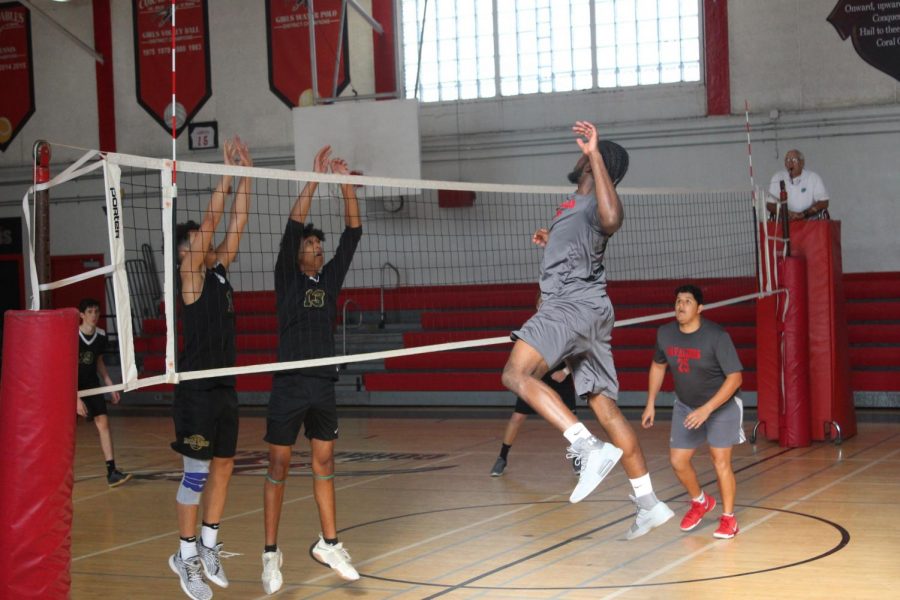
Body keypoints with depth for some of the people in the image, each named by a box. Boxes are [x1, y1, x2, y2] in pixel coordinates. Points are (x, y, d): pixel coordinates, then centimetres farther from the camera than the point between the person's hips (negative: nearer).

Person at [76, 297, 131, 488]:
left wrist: (110, 386, 10)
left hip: (91, 385, 4)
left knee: (103, 422, -8)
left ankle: (111, 472, -11)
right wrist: (76, 398, -26)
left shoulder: (100, 335, -3)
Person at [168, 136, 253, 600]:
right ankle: (186, 555, 6)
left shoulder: (218, 272, 12)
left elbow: (236, 222, 8)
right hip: (197, 390, -8)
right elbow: (211, 220, -14)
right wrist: (228, 172, -12)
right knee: (196, 473, -4)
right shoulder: (189, 276, -7)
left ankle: (209, 546, 23)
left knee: (222, 469, 12)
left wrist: (246, 172, 3)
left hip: (224, 387, 8)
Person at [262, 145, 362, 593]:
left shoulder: (330, 278, 10)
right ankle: (271, 553, 5)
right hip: (289, 384, -5)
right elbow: (293, 227, -14)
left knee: (324, 463, 10)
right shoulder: (288, 279, -2)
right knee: (279, 467, 0)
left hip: (324, 385, 5)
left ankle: (328, 544, 19)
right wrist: (315, 178, -16)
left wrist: (346, 184, -4)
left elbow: (353, 233, 4)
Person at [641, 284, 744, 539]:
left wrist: (707, 409, -33)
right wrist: (650, 404, 6)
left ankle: (728, 518, 10)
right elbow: (658, 366, 9)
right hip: (686, 405, 5)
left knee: (721, 462, -9)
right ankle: (700, 502, 31)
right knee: (678, 460, 4)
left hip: (721, 405, -5)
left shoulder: (717, 336, -26)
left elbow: (735, 377, -26)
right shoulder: (665, 334, -10)